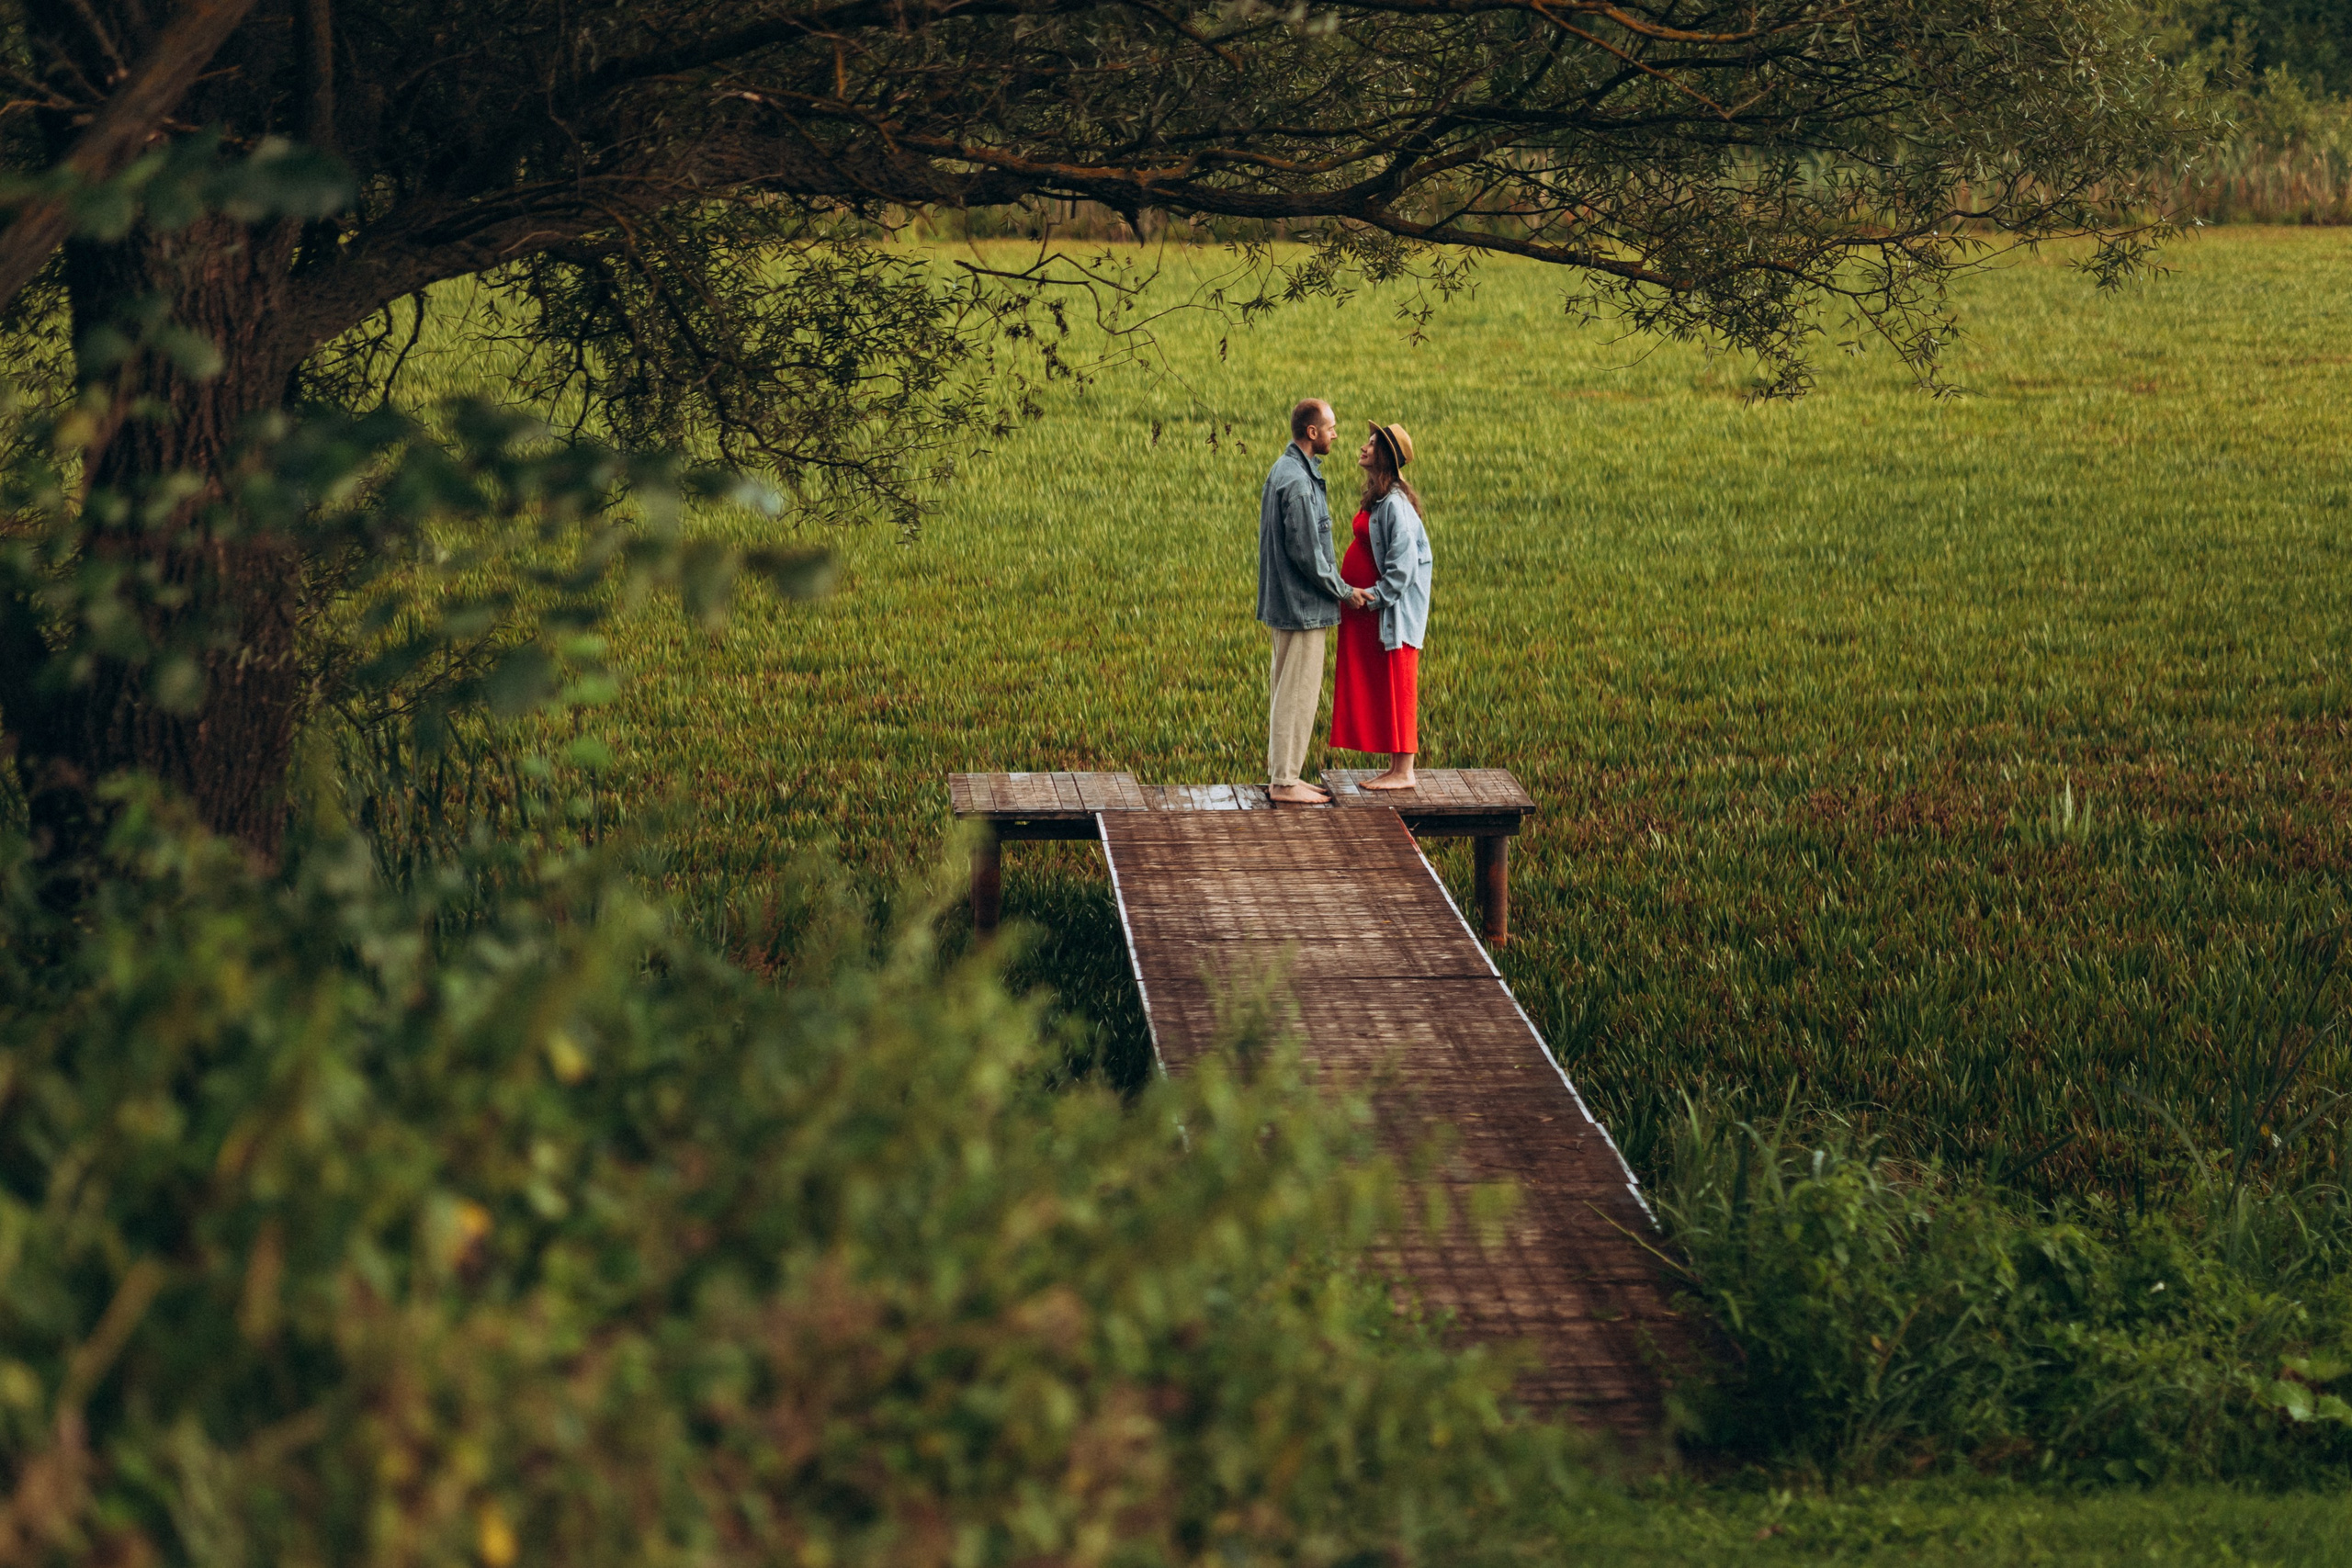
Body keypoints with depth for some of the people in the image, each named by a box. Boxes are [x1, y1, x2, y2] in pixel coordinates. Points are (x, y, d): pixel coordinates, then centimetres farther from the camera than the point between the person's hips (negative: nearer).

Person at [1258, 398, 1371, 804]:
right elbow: (1306, 551, -21)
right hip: (1303, 604, -10)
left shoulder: (1284, 470, 11)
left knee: (1286, 690, 15)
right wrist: (1343, 591, -10)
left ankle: (1281, 773, 22)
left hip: (1284, 600, 10)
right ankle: (1285, 781, -1)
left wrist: (1337, 584, 18)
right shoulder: (1298, 482, -21)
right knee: (1298, 692, -5)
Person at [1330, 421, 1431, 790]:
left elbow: (1403, 562, -21)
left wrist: (1375, 597, -17)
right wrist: (1354, 593, 15)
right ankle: (1396, 769, 16)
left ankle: (1403, 773, 0)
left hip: (1389, 608, -10)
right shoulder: (1377, 498, 11)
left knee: (1394, 689, -4)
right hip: (1369, 607, 10)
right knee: (1376, 690, 11)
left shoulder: (1395, 503, -18)